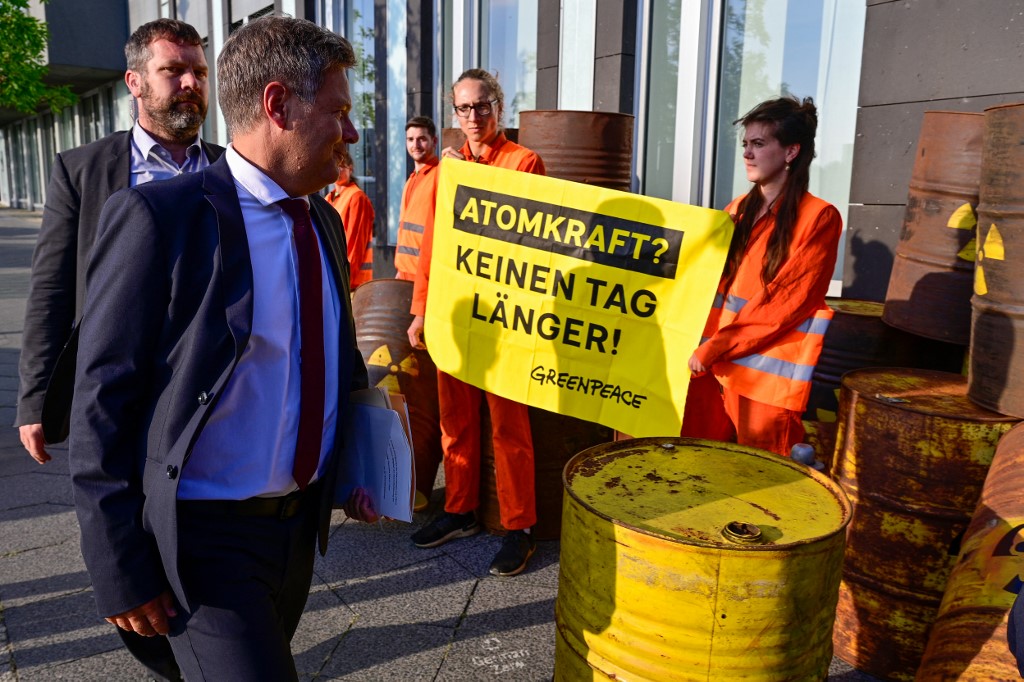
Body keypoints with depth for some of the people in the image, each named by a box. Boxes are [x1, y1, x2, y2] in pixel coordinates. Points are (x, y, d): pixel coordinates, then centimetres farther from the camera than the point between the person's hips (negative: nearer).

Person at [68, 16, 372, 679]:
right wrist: (122, 570, -13)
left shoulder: (325, 221, 5)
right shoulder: (156, 218, -17)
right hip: (203, 537, -7)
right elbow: (102, 407, -15)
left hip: (302, 520, 7)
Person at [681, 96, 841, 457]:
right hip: (713, 365, 6)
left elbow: (788, 304, -12)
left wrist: (715, 346, -14)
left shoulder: (818, 217, -5)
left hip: (768, 375, -6)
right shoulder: (739, 210, 15)